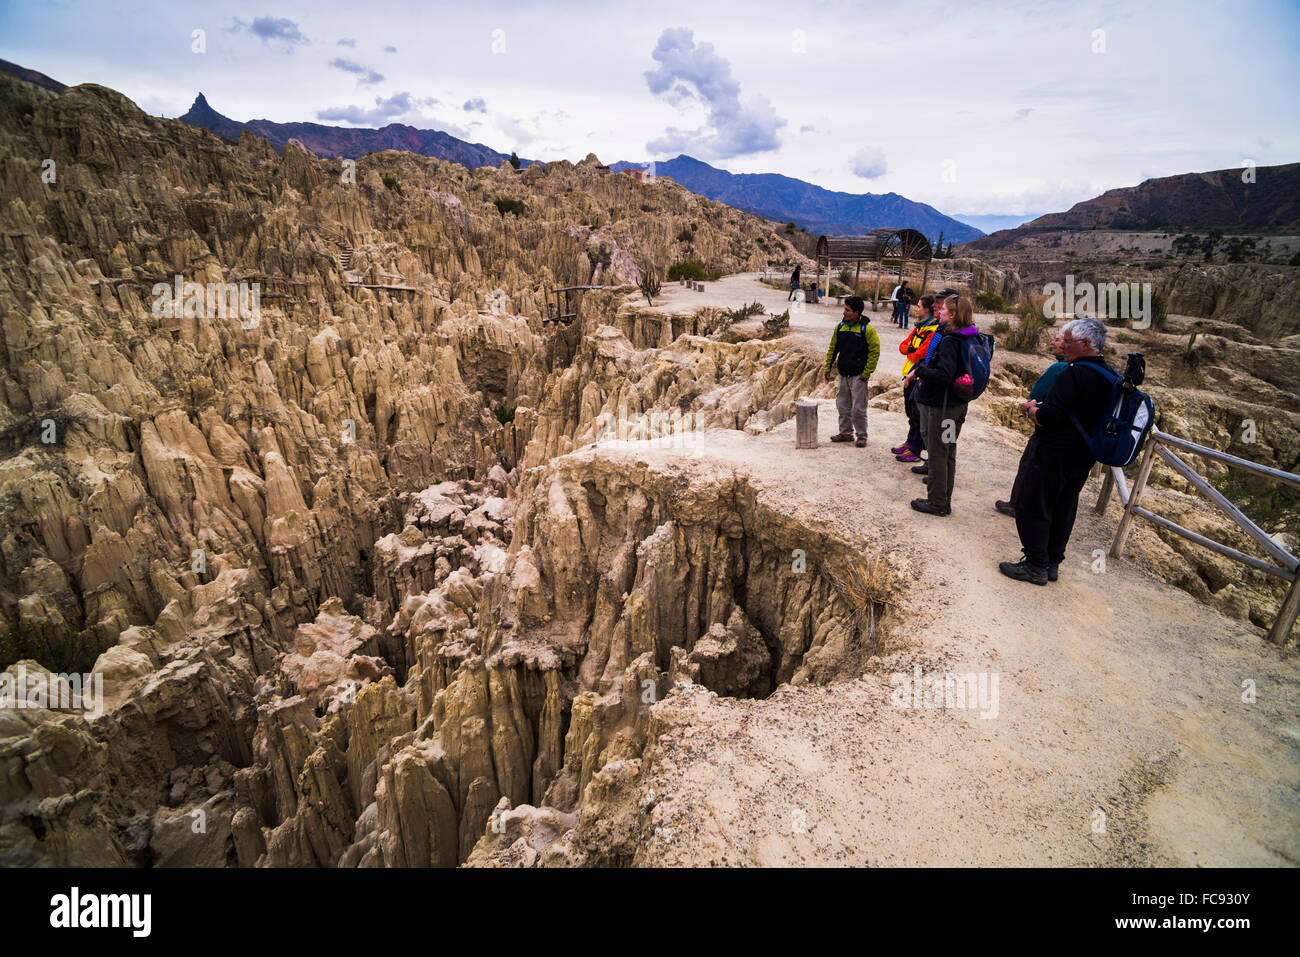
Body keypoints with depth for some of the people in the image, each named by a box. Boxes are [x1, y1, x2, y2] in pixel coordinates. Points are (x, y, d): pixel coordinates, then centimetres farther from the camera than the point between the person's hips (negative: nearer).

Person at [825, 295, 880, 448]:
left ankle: (862, 435, 10)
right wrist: (828, 367, 11)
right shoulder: (840, 327, 7)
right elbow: (833, 348, 16)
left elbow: (875, 351, -8)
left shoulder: (866, 329, -10)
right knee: (843, 405, 12)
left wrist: (867, 372, -11)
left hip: (858, 375, -6)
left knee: (858, 408, -3)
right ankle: (846, 432, 25)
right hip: (843, 374, 6)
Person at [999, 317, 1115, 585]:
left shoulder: (1074, 374, -22)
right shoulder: (1108, 376, 8)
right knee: (1063, 510, 17)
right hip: (1083, 458, 9)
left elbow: (1046, 419, -25)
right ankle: (1053, 563, 27)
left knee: (1032, 509, 2)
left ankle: (1036, 567, 8)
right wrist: (1042, 408, 10)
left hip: (1055, 455, -9)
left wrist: (1032, 410, -5)